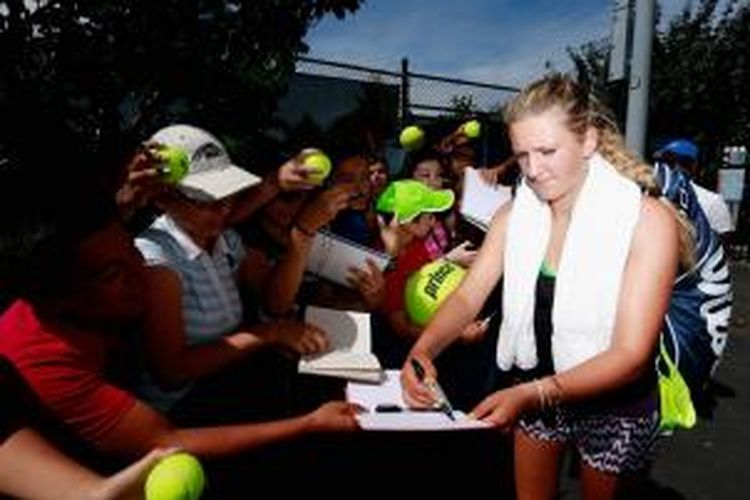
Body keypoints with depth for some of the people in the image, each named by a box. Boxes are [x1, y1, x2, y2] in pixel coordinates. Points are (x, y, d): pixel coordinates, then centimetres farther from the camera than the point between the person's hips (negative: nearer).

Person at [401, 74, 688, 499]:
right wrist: (421, 351, -31)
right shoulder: (515, 213, -9)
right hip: (531, 390, 3)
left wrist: (533, 394, -40)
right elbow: (467, 297, -11)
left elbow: (630, 354, -26)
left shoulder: (648, 219, -23)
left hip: (614, 404, -3)